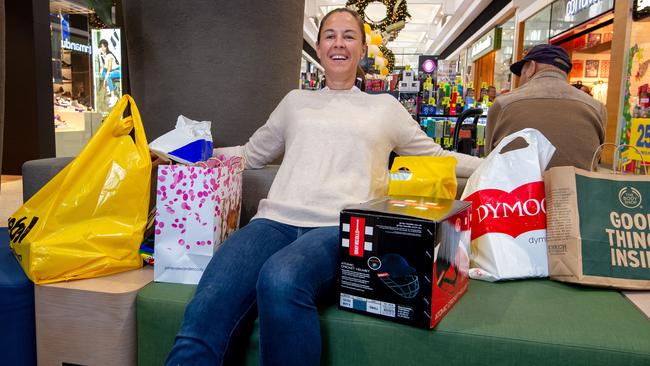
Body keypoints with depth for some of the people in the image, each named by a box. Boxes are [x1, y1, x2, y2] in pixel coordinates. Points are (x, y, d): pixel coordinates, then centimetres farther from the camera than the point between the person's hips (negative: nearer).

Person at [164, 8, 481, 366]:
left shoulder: (385, 106, 22)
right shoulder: (296, 101, 26)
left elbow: (434, 156, 29)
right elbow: (251, 154, 34)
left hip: (341, 227, -2)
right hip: (276, 219, 2)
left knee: (281, 280, -38)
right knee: (205, 313, -29)